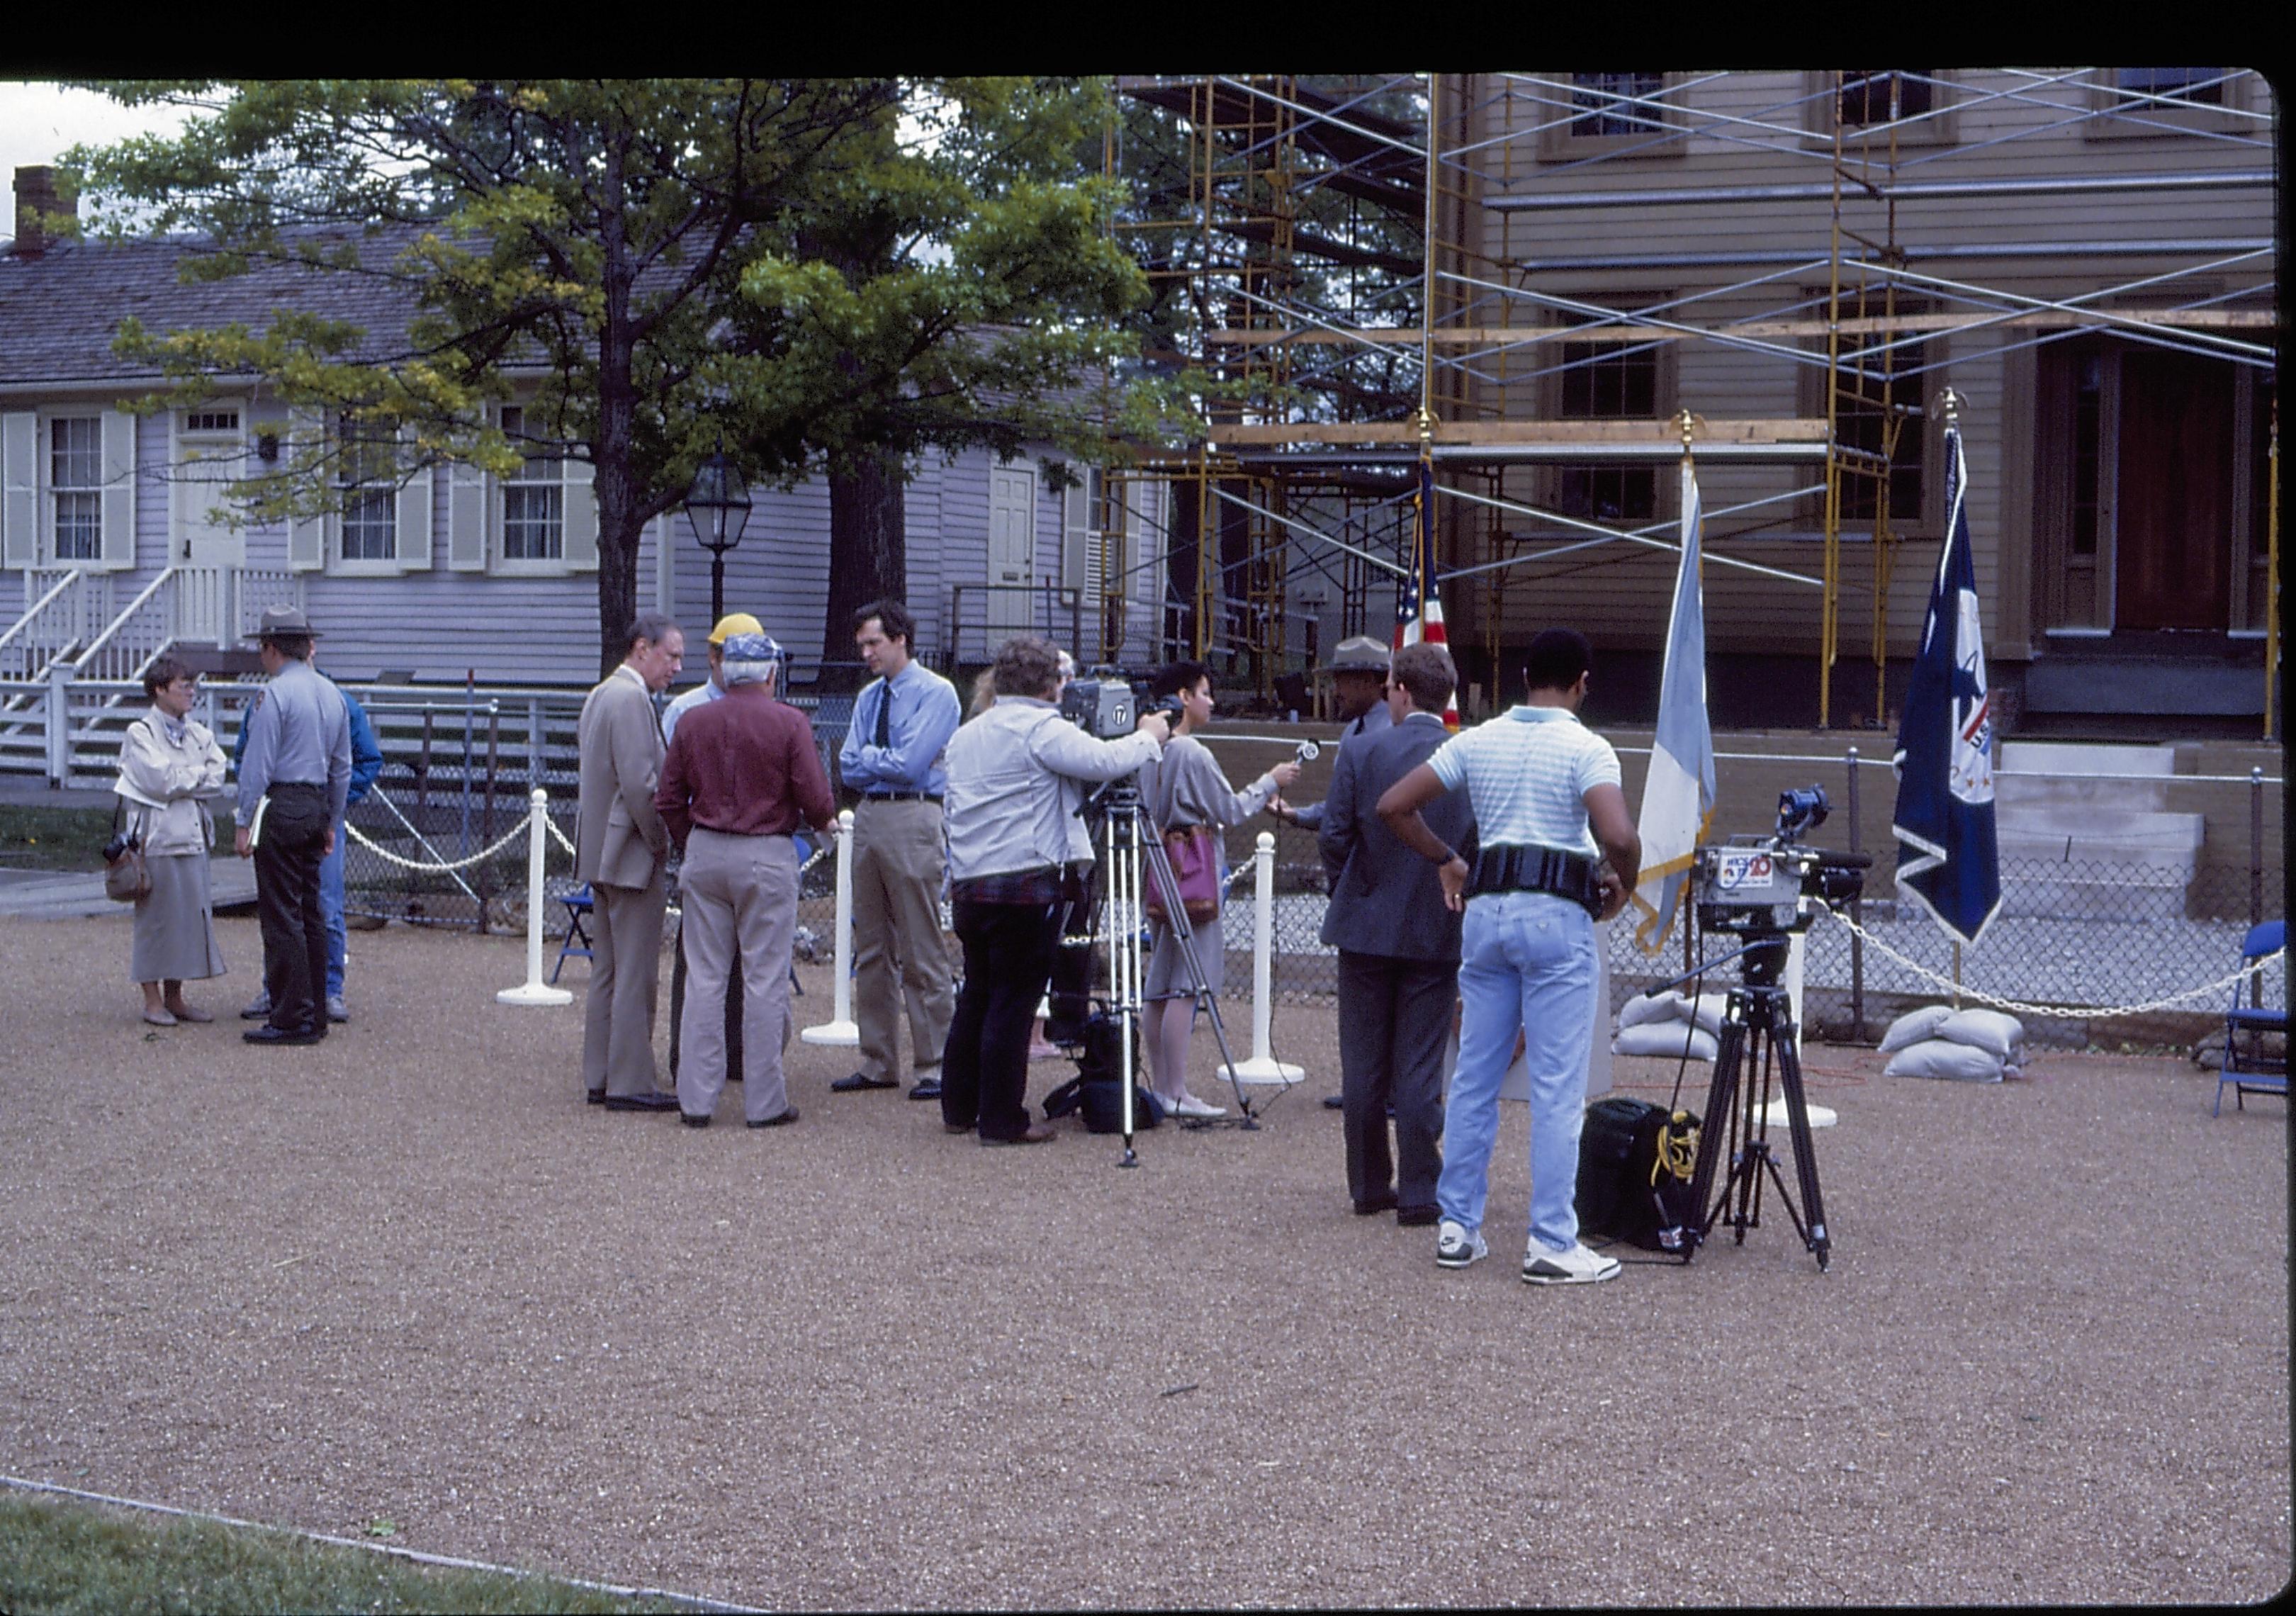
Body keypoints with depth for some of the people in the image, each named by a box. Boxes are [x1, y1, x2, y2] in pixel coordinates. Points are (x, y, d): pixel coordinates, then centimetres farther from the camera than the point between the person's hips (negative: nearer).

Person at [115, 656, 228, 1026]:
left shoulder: (200, 733, 14)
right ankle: (152, 999, 6)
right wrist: (199, 775, -2)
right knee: (155, 916, -2)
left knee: (191, 911, 6)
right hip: (157, 836, -6)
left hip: (192, 835, 6)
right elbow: (160, 779, -14)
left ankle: (175, 996, 15)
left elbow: (217, 782, 3)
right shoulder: (140, 733, -3)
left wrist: (179, 782, -9)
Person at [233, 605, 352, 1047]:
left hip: (280, 809, -8)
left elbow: (258, 764, -12)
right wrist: (331, 822, 24)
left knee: (282, 916, -6)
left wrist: (245, 823, -8)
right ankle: (315, 1015, 15)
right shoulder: (332, 694, 14)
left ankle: (292, 1019, -7)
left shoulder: (275, 694, -11)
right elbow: (342, 766, 18)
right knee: (311, 914, 12)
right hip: (317, 807, 8)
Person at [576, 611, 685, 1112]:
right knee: (636, 975, -6)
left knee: (608, 971, 14)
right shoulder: (631, 698, -16)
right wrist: (660, 841, -11)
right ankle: (629, 1084, -3)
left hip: (601, 849, 10)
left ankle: (600, 1078, 19)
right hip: (630, 851, -10)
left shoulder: (601, 694, 15)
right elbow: (640, 783, -23)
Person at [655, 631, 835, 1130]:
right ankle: (765, 1102, 4)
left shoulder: (693, 722, 5)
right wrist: (826, 822, 11)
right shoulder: (789, 723, -7)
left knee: (705, 978, 7)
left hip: (705, 854, 4)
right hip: (767, 857, -4)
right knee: (765, 980, 1)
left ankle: (696, 1098, 8)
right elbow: (814, 798, -10)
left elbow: (668, 798, 5)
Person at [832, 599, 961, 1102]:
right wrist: (883, 758, -4)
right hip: (868, 816, 8)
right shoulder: (868, 697, 17)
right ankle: (878, 1063, 17)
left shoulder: (936, 693, -5)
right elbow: (849, 768, 11)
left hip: (913, 820, -8)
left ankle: (933, 1066, -2)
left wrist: (869, 756, 0)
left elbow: (910, 764, -14)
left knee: (922, 952, -6)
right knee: (871, 948, 10)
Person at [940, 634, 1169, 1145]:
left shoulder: (965, 735, 17)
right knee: (1013, 1001, -3)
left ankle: (958, 1108, 23)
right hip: (1025, 886, -8)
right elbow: (1105, 762, -19)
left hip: (968, 885, 8)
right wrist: (1149, 737, -4)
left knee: (976, 995, 17)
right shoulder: (1042, 729, -10)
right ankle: (1001, 1119, 1)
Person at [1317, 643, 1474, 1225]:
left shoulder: (1360, 752, -8)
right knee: (1421, 1068, 4)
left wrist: (1350, 896, 10)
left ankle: (1369, 1187, 18)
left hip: (1366, 928, 0)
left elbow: (1333, 838, -6)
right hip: (1436, 935, 0)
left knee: (1364, 1067, 10)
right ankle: (1418, 1194, 5)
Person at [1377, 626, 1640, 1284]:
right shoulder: (1586, 749, -6)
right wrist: (1622, 886, -2)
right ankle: (1551, 1243, -1)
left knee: (1474, 1075, 11)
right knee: (1557, 1087, -2)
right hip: (1557, 914, -5)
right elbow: (1618, 836, -21)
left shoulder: (1476, 741, 8)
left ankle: (1458, 1226, 14)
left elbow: (1393, 805, 8)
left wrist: (1447, 861, 18)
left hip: (1486, 908, 5)